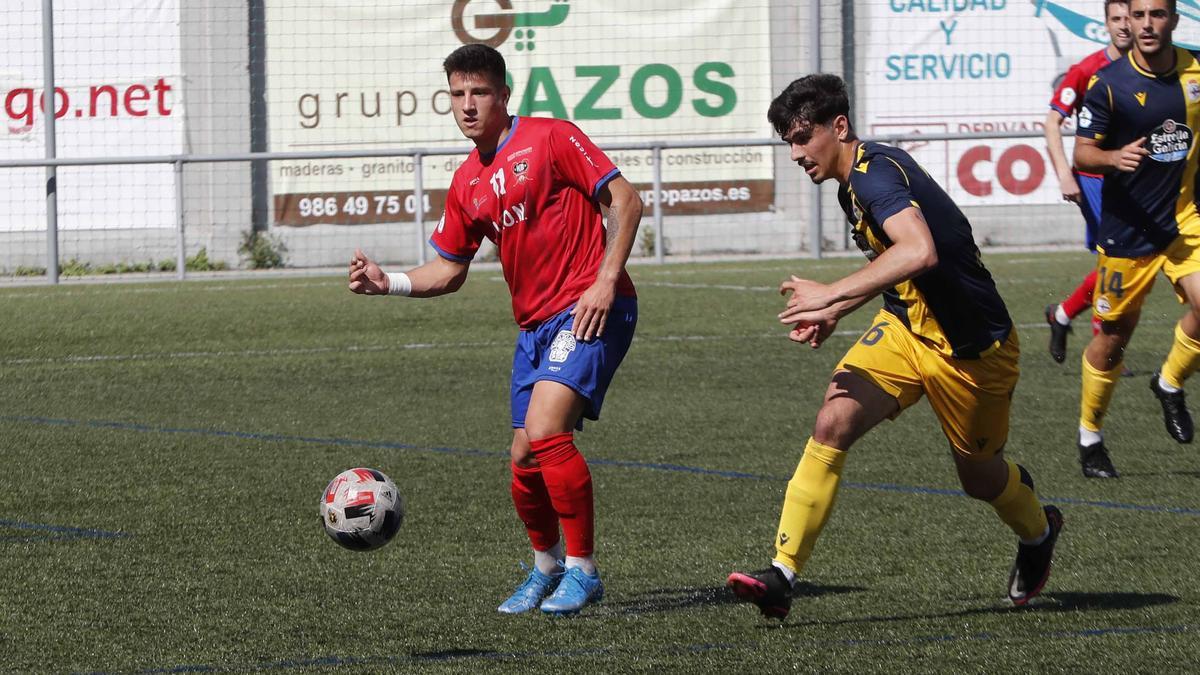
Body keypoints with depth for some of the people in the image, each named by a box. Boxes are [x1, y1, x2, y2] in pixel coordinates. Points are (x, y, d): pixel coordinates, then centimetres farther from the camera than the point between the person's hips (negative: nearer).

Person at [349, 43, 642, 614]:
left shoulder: (550, 138, -6)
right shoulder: (468, 183, 14)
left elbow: (626, 201, -8)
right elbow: (448, 271, 21)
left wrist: (606, 279, -16)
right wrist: (388, 283, 5)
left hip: (588, 310, -7)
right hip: (535, 325, 7)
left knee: (546, 431, -22)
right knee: (525, 460, 4)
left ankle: (583, 569, -11)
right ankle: (545, 566, 29)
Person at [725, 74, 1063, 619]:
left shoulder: (875, 175, -26)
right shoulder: (855, 184, 5)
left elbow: (919, 251, -44)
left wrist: (832, 295, -42)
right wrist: (835, 313, 5)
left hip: (971, 347, -8)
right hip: (904, 328, 8)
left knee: (979, 477, 13)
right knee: (833, 422, -16)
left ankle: (1038, 532, 49)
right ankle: (782, 575, -21)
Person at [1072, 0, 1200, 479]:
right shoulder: (1109, 84, -10)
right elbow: (1082, 153, -9)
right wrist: (1114, 157, -28)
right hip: (1127, 228, -2)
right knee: (1113, 337, 5)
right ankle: (1090, 437, 24)